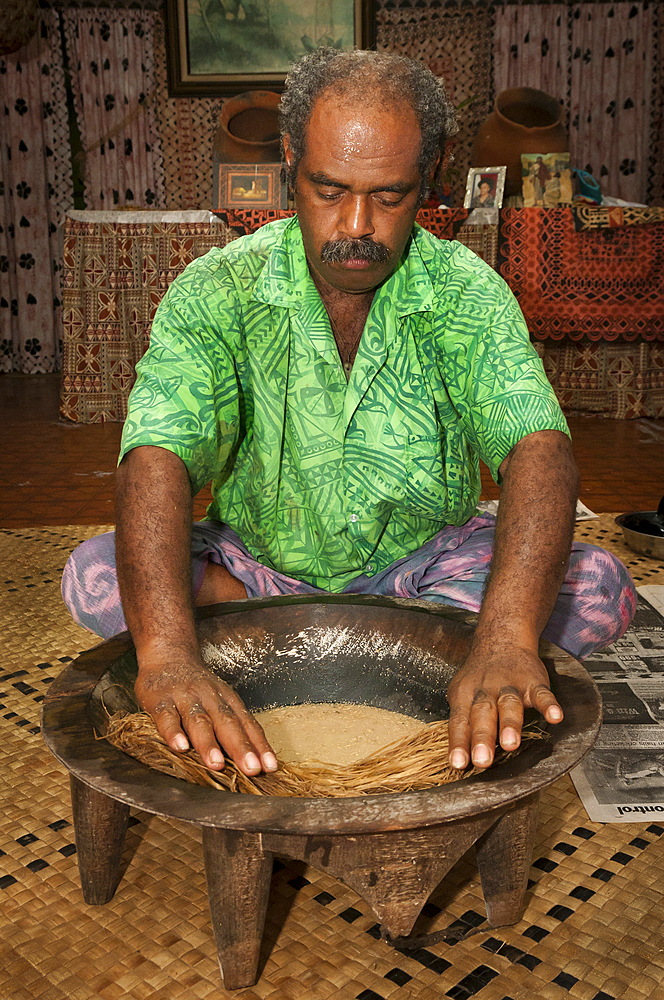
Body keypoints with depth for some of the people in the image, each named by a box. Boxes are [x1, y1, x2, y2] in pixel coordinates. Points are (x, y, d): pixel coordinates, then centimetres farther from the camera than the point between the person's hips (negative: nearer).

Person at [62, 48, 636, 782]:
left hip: (425, 561, 1)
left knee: (598, 590, -22)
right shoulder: (217, 290, -16)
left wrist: (506, 638, -47)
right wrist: (167, 652, -48)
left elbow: (538, 450, -28)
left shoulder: (465, 292, -14)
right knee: (97, 578, -24)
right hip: (255, 562, 0)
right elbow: (157, 458, -30)